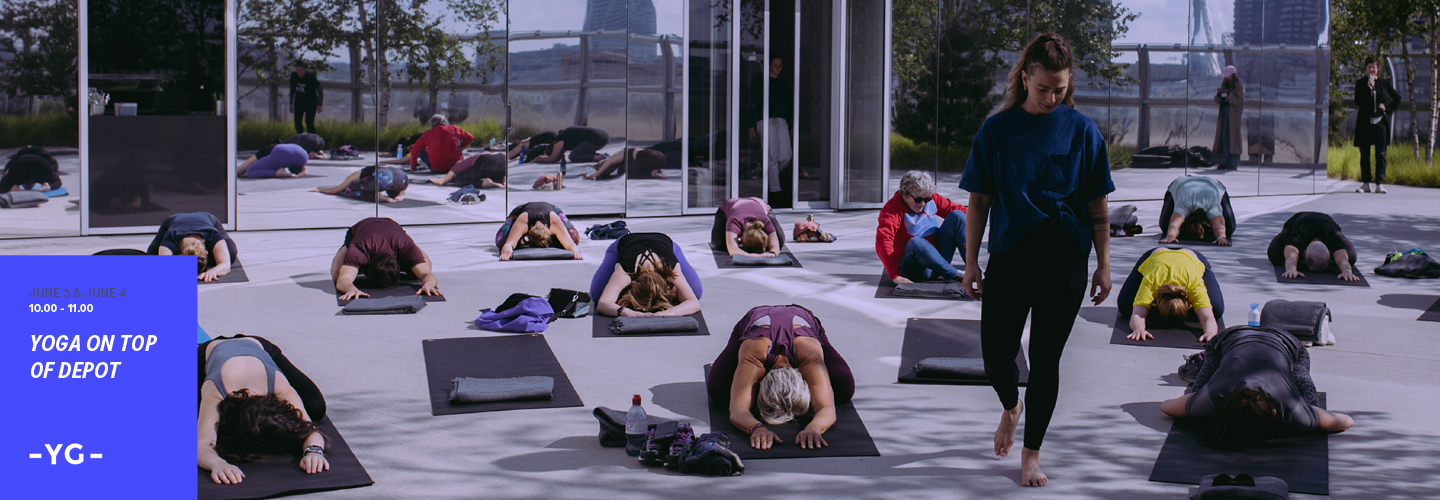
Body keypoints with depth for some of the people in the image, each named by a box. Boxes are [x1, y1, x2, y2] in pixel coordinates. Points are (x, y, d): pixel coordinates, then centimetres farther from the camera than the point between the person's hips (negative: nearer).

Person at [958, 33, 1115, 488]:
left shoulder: (1082, 131, 0)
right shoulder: (997, 130, 0)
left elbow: (1097, 206, 5)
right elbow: (979, 201, 4)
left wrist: (1104, 265, 3)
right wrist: (971, 263, 2)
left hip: (1064, 260, -1)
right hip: (1009, 253, 1)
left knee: (1045, 358, 2)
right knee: (996, 353, -1)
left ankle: (1031, 453, 15)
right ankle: (1011, 406, 34)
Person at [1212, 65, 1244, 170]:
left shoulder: (1239, 87, -2)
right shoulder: (1224, 85, 14)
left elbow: (1240, 100, -13)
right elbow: (1217, 101, 13)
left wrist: (1228, 94, -20)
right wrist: (1219, 94, -7)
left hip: (1234, 115, -6)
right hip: (1224, 113, 6)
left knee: (1233, 137, -7)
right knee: (1224, 137, 3)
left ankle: (1234, 162, -5)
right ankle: (1225, 161, 5)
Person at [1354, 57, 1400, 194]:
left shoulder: (1384, 83, 7)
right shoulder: (1361, 83, 4)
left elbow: (1397, 98, 18)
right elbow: (1358, 102, -9)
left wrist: (1388, 109, 5)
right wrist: (1369, 87, -15)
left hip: (1380, 122, 0)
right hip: (1365, 123, 0)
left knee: (1380, 154, -3)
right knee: (1364, 155, 2)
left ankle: (1379, 184, -2)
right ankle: (1365, 183, 9)